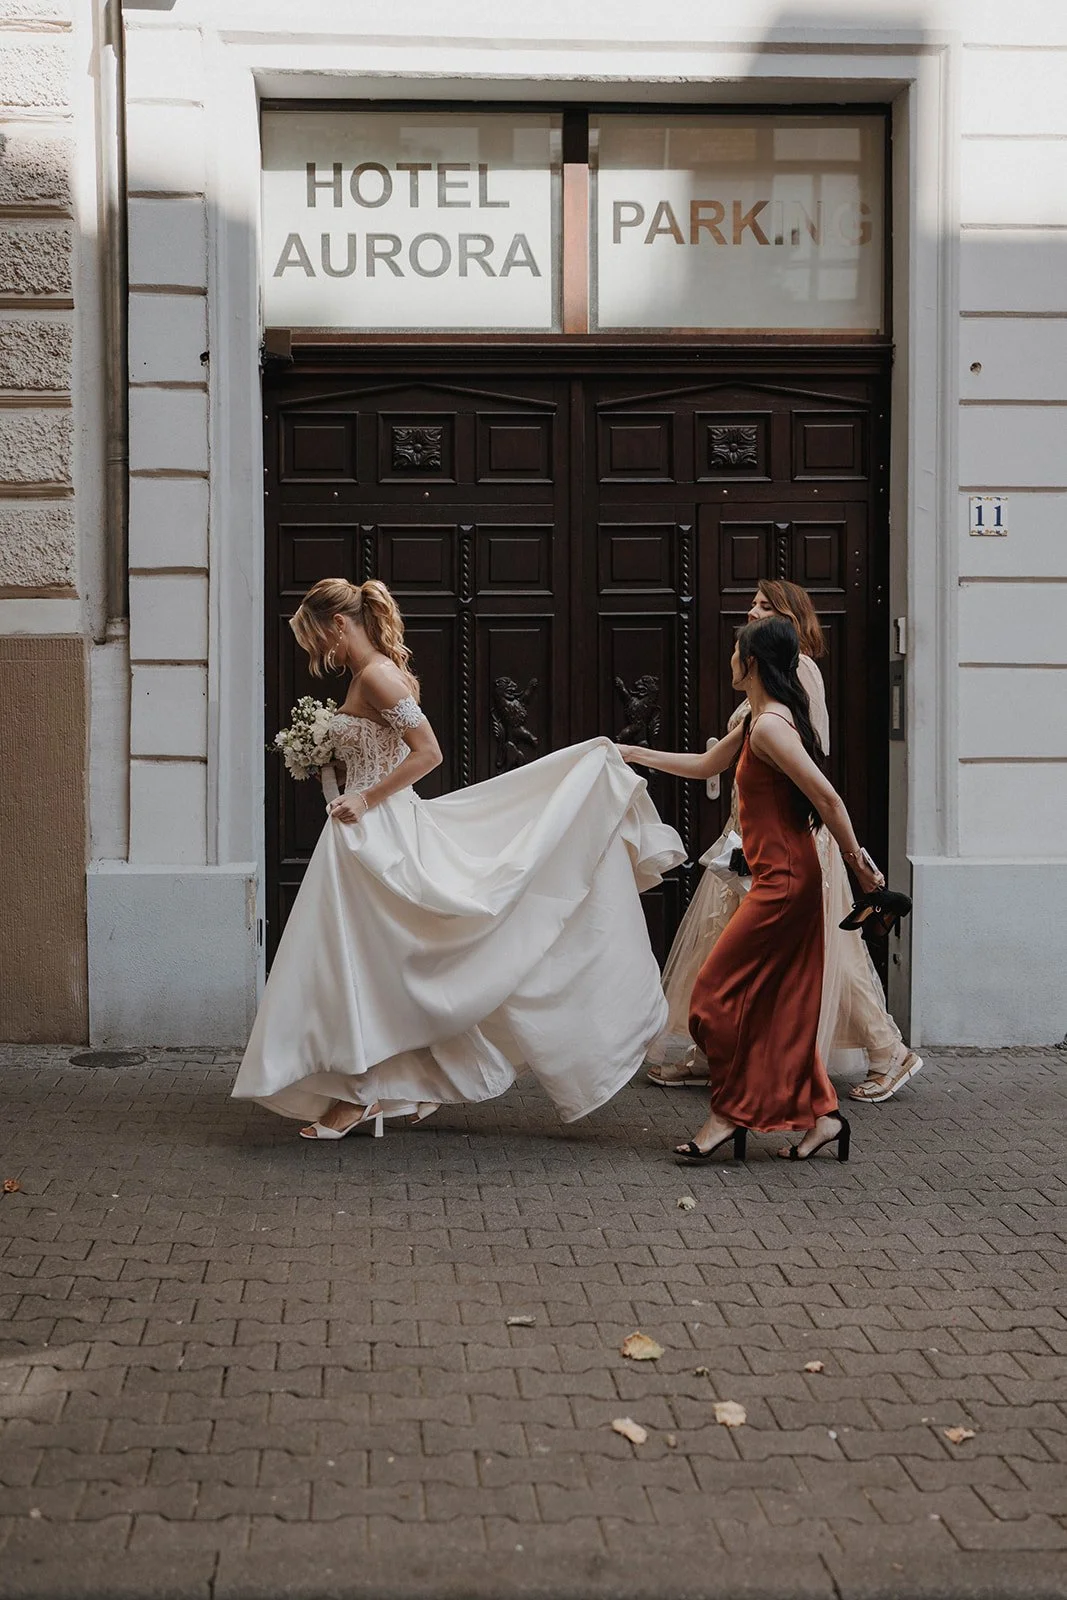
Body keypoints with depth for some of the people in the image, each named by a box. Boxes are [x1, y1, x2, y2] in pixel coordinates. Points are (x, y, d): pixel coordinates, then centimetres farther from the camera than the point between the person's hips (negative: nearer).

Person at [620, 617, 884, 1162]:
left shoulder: (769, 725, -17)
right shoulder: (757, 722, 15)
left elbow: (827, 797, -21)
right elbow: (705, 765, 28)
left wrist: (856, 860, -13)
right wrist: (633, 753, 29)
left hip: (782, 880, -10)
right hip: (788, 878, 10)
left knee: (718, 990, -3)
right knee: (781, 1002, 11)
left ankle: (729, 1114, 5)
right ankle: (820, 1114, 13)